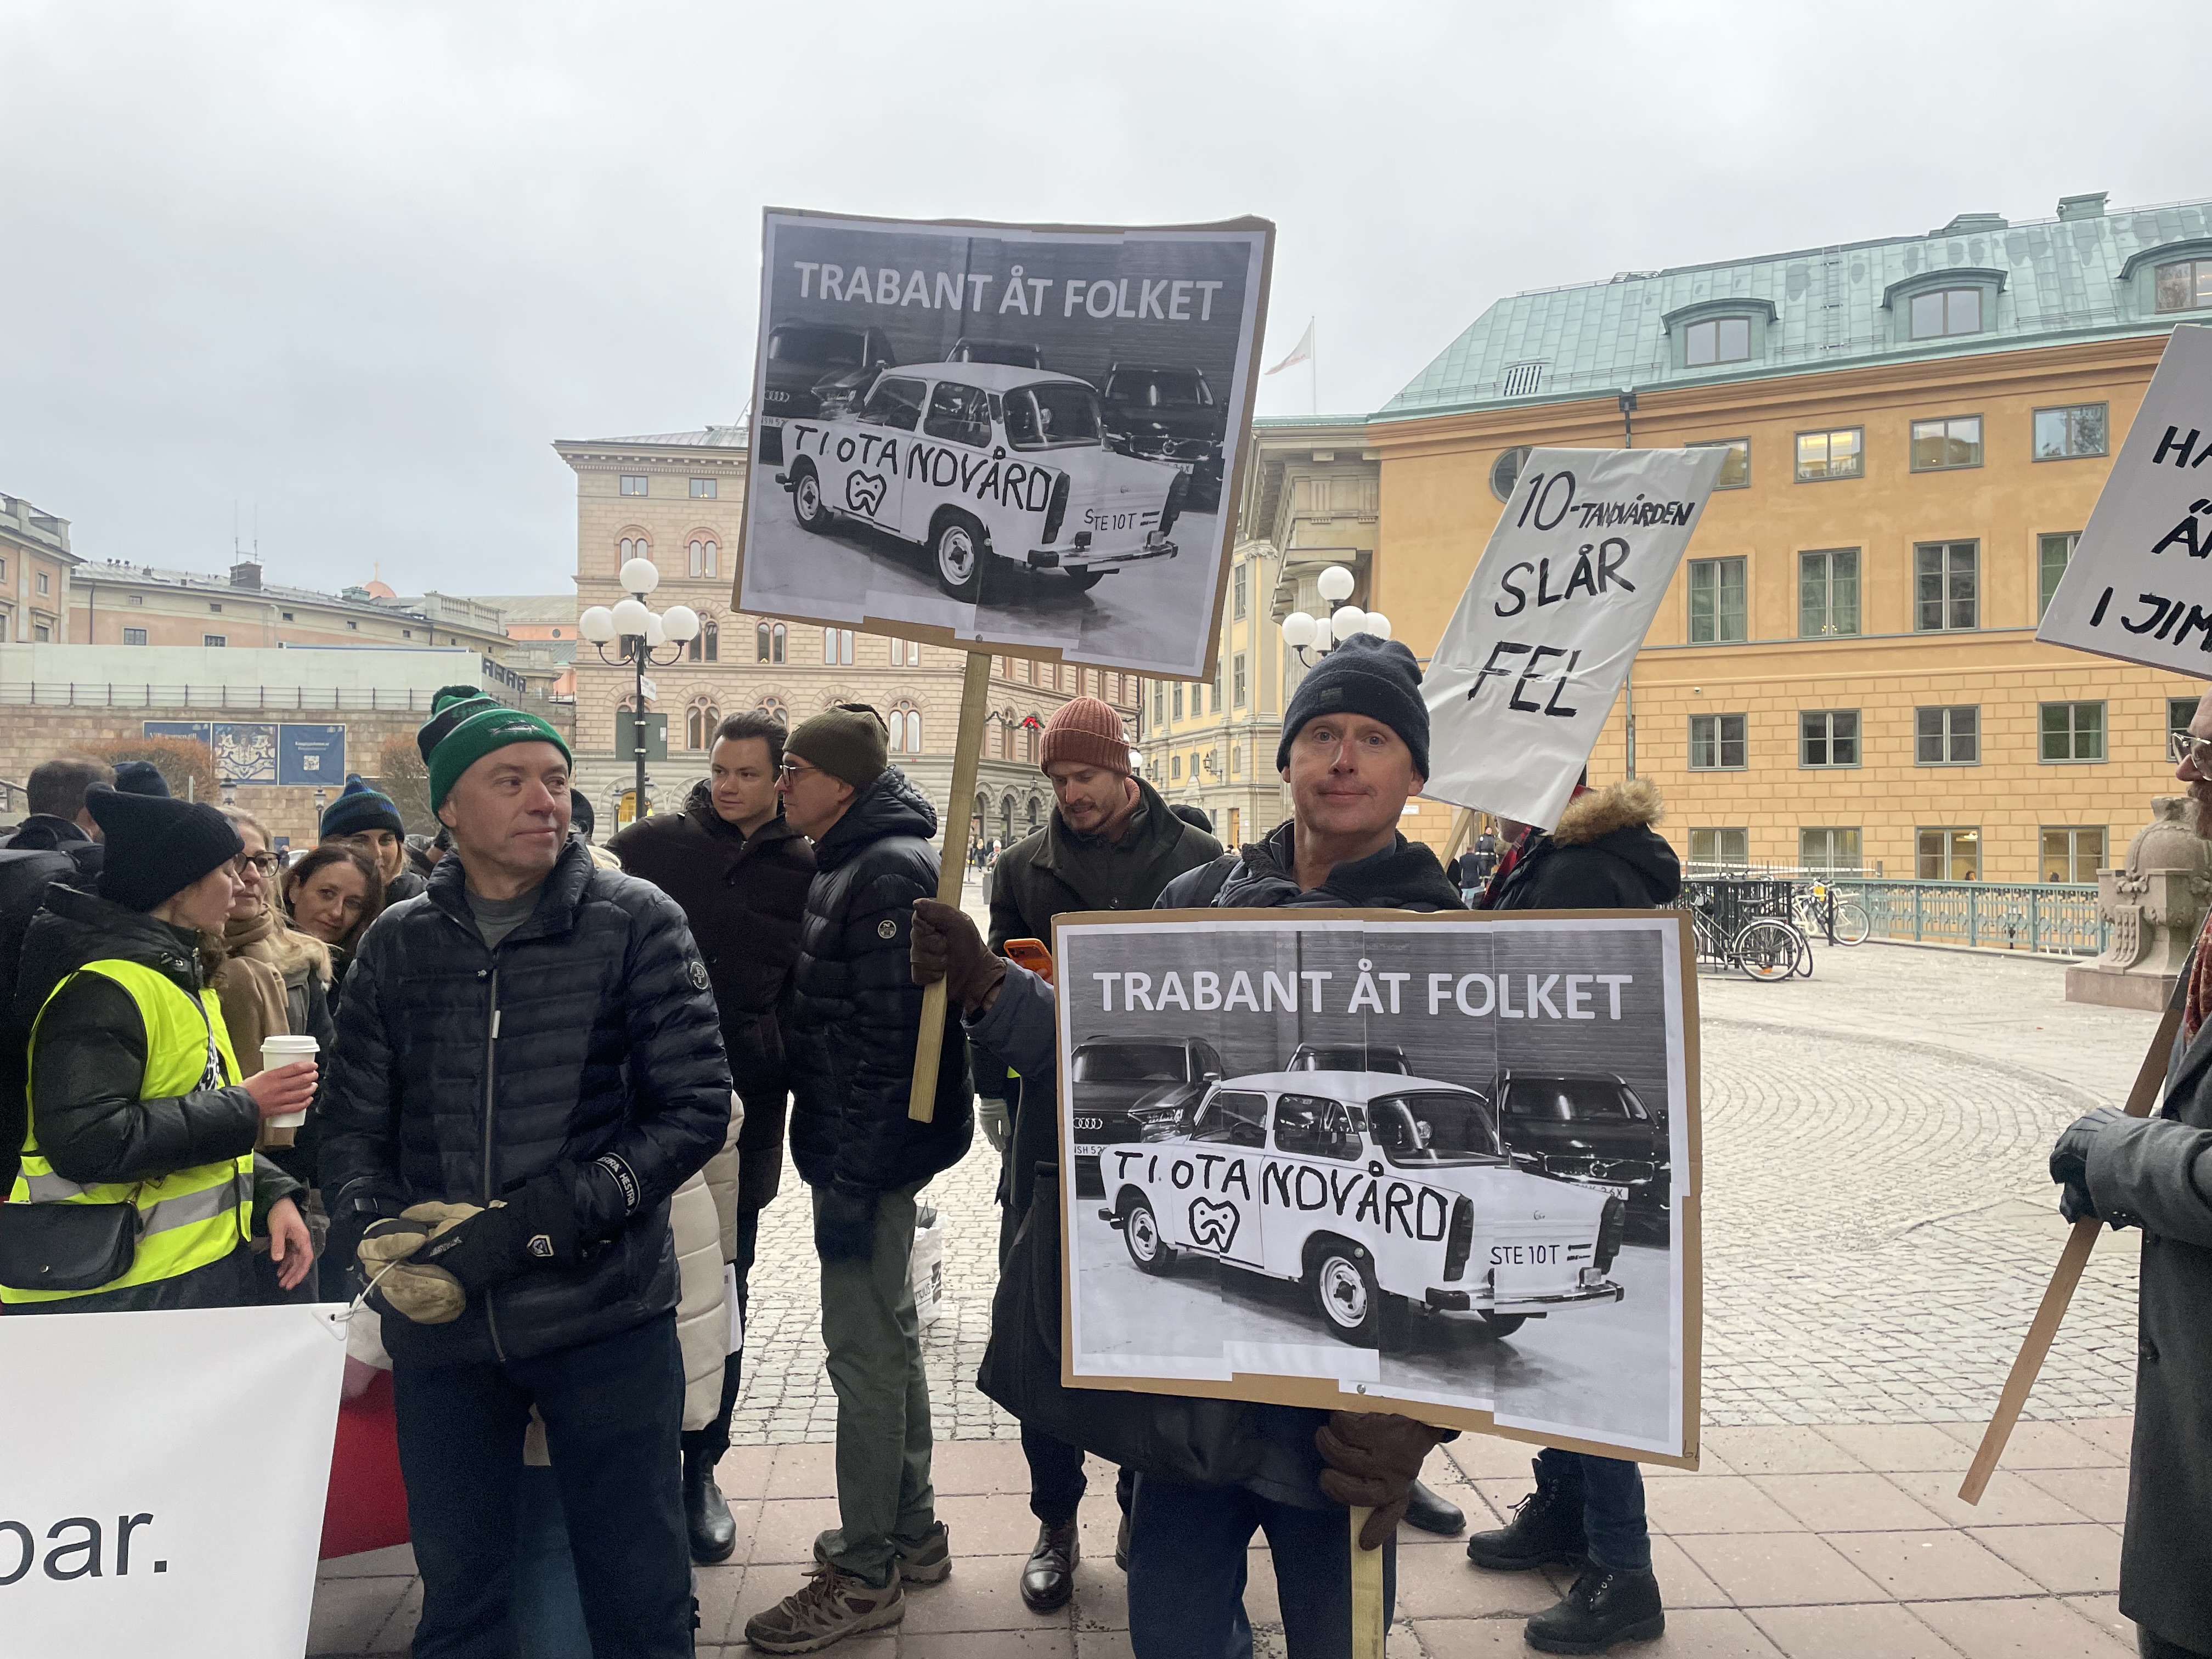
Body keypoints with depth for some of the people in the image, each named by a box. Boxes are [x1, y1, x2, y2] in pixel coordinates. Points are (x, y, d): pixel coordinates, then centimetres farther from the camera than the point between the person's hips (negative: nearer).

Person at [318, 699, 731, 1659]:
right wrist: (376, 1236, -13)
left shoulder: (636, 922, -5)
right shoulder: (398, 944, 6)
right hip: (438, 1323, 3)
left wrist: (537, 1221, -17)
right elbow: (353, 1124, 7)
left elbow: (696, 1110, -10)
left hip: (604, 1314, -3)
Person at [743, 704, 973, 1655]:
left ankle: (866, 1576, 14)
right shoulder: (853, 863, 13)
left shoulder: (890, 873, -18)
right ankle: (911, 1531, 33)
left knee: (864, 1348, 0)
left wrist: (852, 1179, -22)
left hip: (868, 1151, -10)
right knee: (886, 1335, 18)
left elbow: (889, 1038, -23)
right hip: (850, 1144, 10)